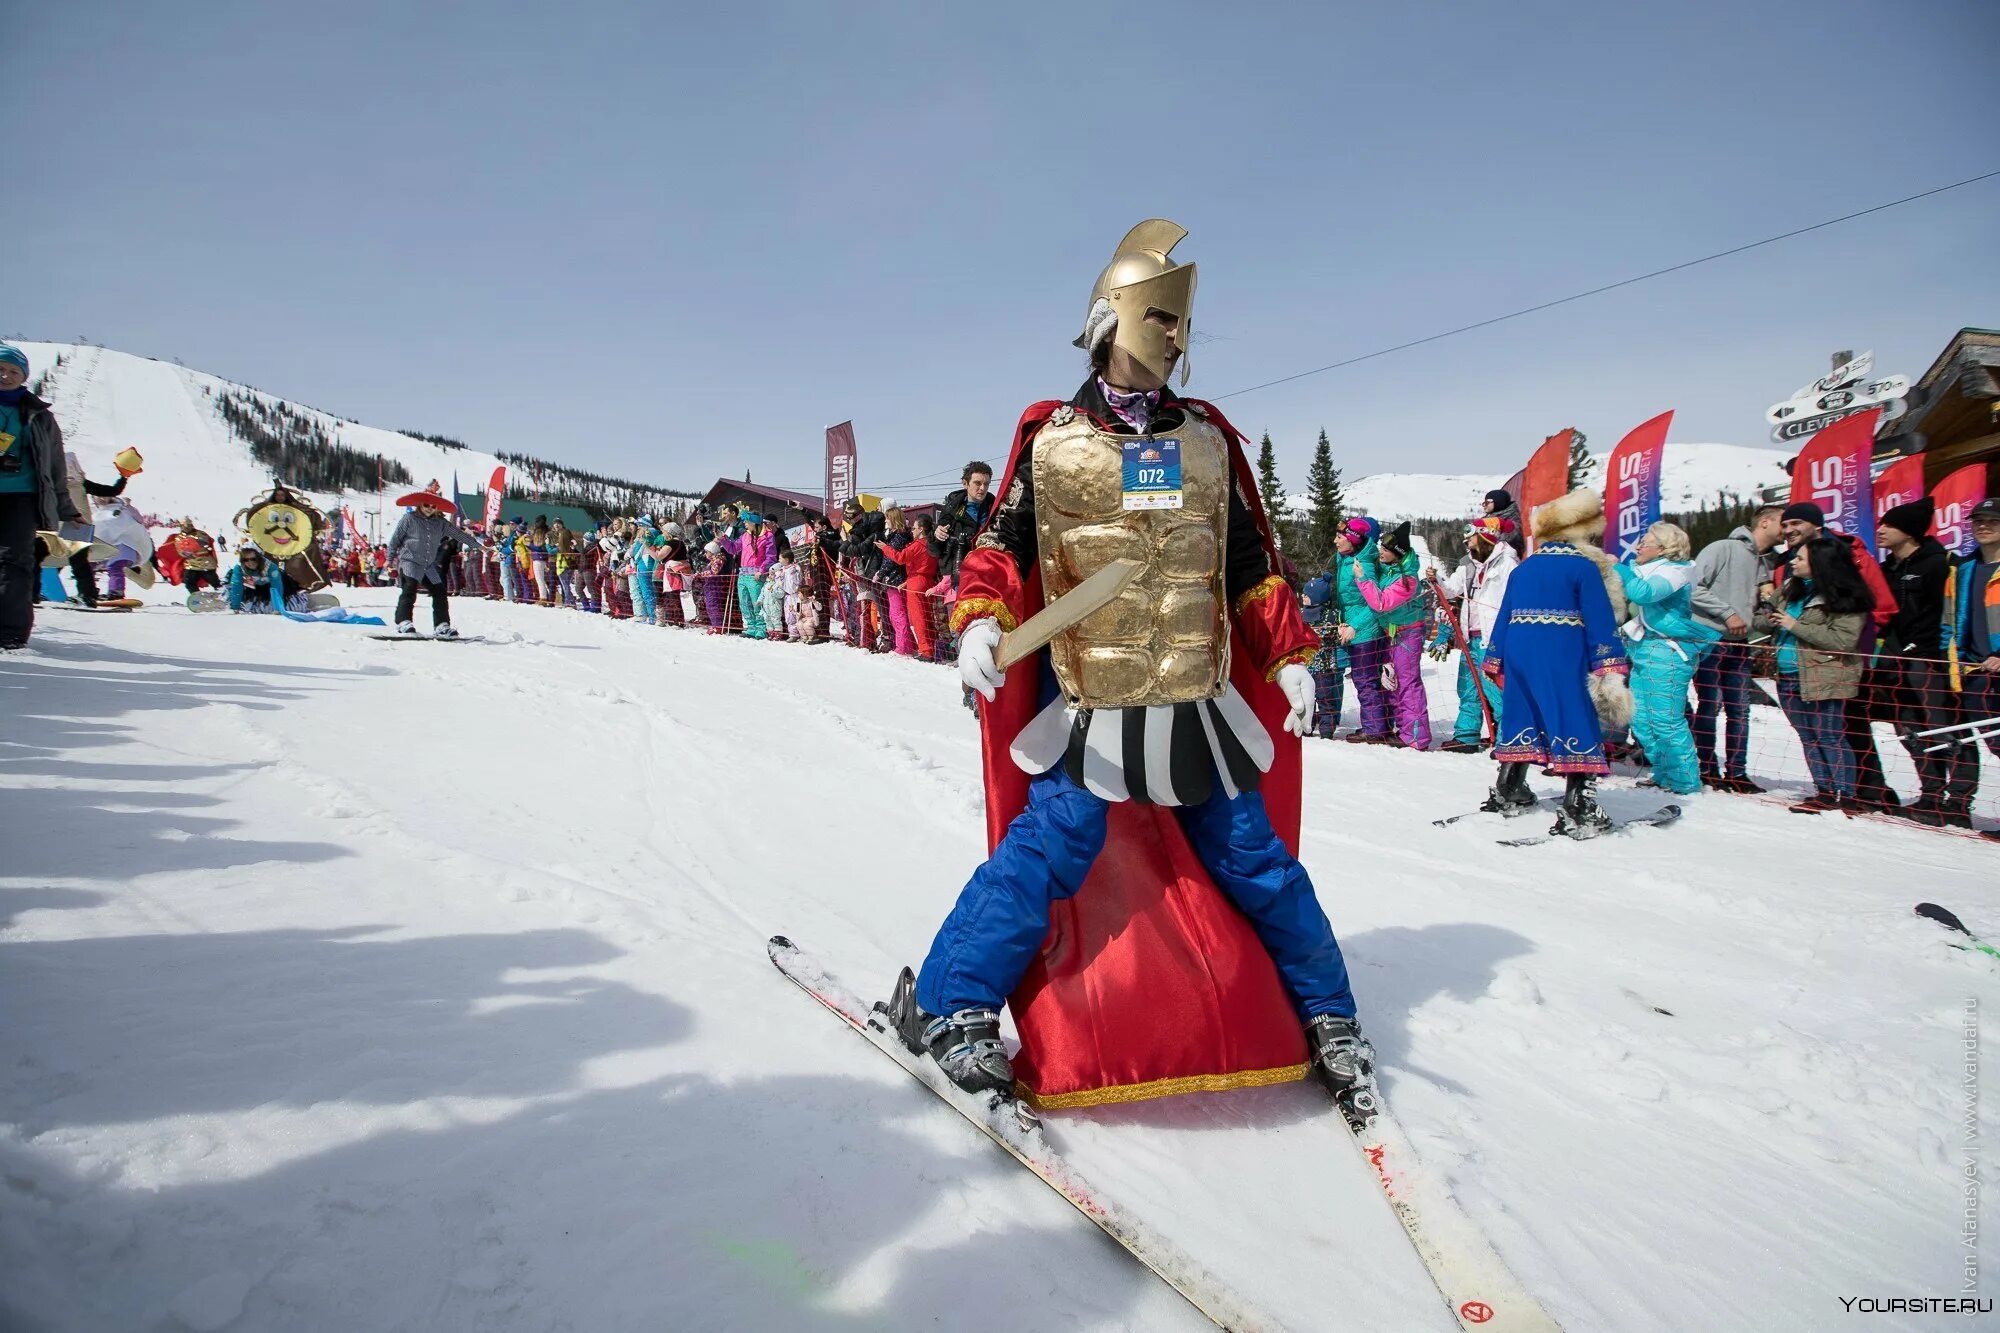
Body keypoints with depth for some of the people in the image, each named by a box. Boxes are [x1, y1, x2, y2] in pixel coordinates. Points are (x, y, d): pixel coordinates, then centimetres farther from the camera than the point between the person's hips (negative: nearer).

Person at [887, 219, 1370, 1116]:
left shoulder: (1207, 440, 11)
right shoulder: (1051, 438, 3)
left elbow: (1251, 562, 14)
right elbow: (1004, 543, 5)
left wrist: (1290, 658, 9)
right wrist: (980, 620, -14)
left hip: (1199, 701, 3)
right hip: (1085, 702, -3)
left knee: (1251, 853, 7)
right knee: (1052, 845, -15)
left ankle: (1326, 1014, 28)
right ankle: (947, 1005, 3)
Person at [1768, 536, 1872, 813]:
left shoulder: (1844, 598, -12)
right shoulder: (1793, 588, 12)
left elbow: (1844, 640, -20)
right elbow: (1775, 621, 28)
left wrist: (1796, 626, -18)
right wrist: (1772, 618, 4)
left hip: (1823, 679, -8)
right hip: (1790, 678, 8)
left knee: (1830, 738, -4)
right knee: (1809, 738, 11)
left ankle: (1844, 795, 3)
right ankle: (1824, 792, 18)